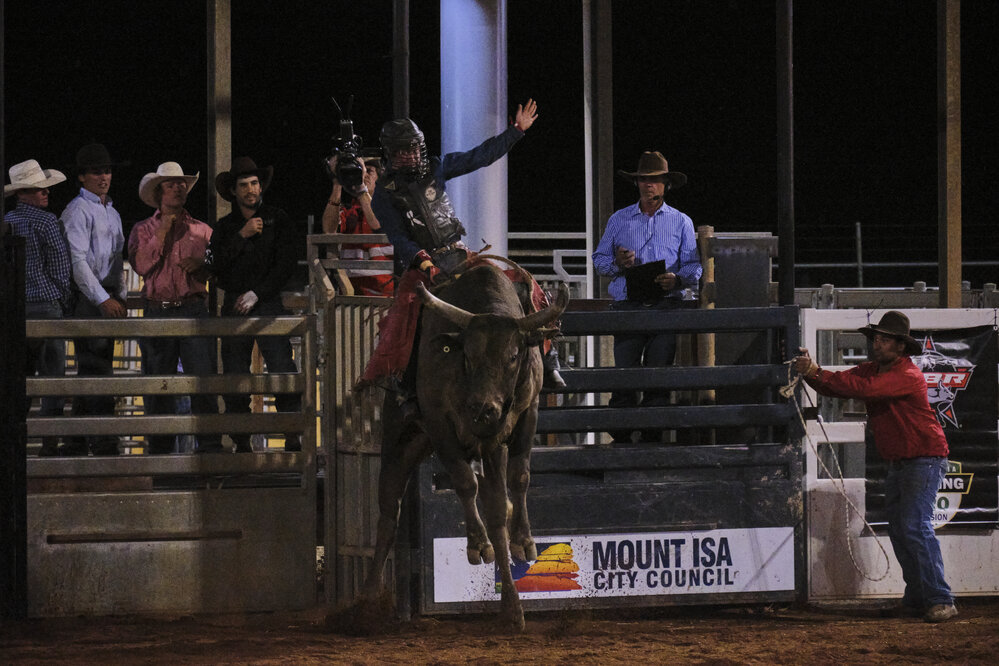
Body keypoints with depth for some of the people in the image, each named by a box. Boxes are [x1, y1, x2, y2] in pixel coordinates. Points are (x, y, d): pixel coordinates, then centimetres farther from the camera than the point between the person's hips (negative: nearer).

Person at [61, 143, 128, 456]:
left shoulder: (112, 213, 21)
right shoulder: (78, 211, -7)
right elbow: (77, 260, -14)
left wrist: (120, 297, 15)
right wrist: (102, 299, -18)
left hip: (107, 298, 9)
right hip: (87, 298, -9)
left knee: (90, 372, 9)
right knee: (97, 372, -12)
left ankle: (76, 444, 12)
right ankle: (103, 443, -15)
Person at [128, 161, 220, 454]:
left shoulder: (202, 230, 16)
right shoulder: (143, 230, 13)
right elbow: (141, 265, -4)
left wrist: (200, 264, -6)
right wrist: (163, 231, -4)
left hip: (194, 308, 0)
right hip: (157, 311, 0)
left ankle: (211, 446, -10)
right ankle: (160, 449, 7)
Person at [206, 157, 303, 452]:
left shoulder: (277, 219, 8)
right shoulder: (225, 226, 16)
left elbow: (286, 264, 2)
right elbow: (216, 264, 3)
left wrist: (256, 294, -5)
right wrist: (242, 236, -5)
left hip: (269, 303, -3)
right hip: (234, 306, 3)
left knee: (283, 372, -15)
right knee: (234, 377, -2)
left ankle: (292, 439, -15)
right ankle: (241, 443, 2)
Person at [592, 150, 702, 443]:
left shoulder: (681, 222, 15)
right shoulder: (619, 220, 17)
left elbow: (694, 266, 9)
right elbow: (599, 259, 17)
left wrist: (677, 279, -12)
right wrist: (617, 263, -5)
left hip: (667, 306, 0)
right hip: (628, 305, 0)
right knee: (624, 371, -9)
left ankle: (652, 436, -3)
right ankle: (621, 436, -6)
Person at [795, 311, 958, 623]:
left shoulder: (908, 376, -21)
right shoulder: (872, 369, 6)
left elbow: (864, 388, -32)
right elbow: (837, 386, 1)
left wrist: (817, 373, -32)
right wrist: (810, 373, -20)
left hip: (924, 461, -9)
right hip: (897, 464, 9)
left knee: (915, 525, -18)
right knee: (898, 529, 9)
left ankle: (940, 601, -19)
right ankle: (916, 597, 17)